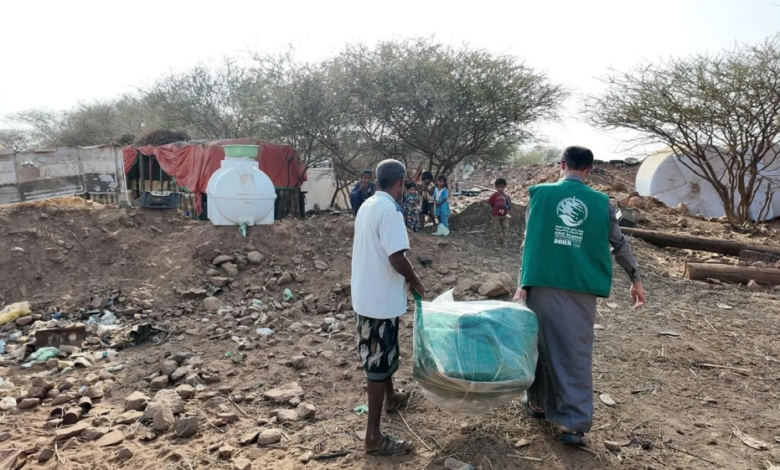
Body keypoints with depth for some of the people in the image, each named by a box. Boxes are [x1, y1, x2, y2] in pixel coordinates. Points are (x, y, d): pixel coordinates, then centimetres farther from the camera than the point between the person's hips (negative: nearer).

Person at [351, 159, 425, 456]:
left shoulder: (367, 205, 9)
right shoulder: (390, 210, -20)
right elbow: (397, 258, -26)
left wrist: (406, 279, 20)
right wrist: (416, 282, -7)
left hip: (366, 295, 9)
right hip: (380, 299, -9)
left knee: (382, 354, 27)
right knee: (379, 362, 0)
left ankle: (391, 397, 49)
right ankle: (374, 437, 11)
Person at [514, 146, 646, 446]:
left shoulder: (540, 193, 3)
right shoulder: (601, 202, 7)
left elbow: (530, 240, -1)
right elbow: (619, 244, 12)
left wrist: (523, 283, 1)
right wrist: (636, 280, 23)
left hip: (543, 284, 0)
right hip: (582, 288, 1)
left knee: (542, 342, 15)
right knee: (577, 352, 6)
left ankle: (538, 403, 31)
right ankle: (575, 423, 7)